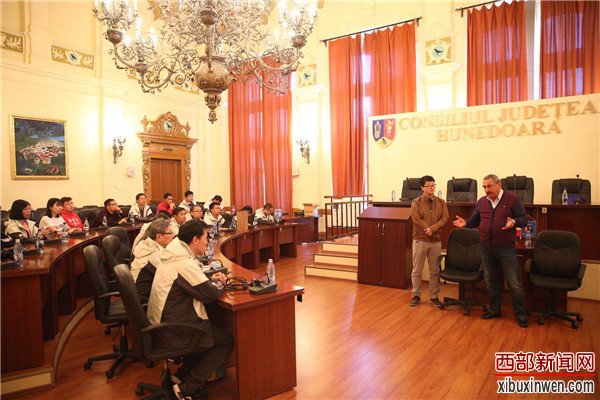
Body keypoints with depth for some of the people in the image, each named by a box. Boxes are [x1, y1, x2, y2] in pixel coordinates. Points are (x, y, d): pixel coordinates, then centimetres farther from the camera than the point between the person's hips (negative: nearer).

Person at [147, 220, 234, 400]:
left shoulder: (173, 256, 5)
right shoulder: (185, 264, -25)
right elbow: (211, 294, -20)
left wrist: (212, 279, 4)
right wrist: (219, 282, 0)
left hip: (161, 324, 10)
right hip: (172, 333, -9)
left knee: (209, 329, 24)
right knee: (226, 340, 2)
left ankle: (182, 375, 24)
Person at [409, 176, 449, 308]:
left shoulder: (441, 202, 5)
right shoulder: (416, 202, -4)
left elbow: (444, 218, -6)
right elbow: (417, 220, -14)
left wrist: (432, 229, -18)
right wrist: (428, 230, -16)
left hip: (436, 241, 3)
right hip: (419, 240, -2)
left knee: (435, 271, 10)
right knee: (417, 271, 5)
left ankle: (434, 296, 22)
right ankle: (416, 295, 18)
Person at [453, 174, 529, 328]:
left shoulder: (512, 198, -6)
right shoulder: (482, 202, 8)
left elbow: (523, 219, -5)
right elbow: (475, 220, 16)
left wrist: (514, 222, -26)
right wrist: (466, 223, -4)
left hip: (506, 249, -5)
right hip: (486, 248, 5)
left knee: (515, 283, 0)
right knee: (491, 281, 15)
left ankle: (521, 314, 15)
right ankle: (494, 310, 29)